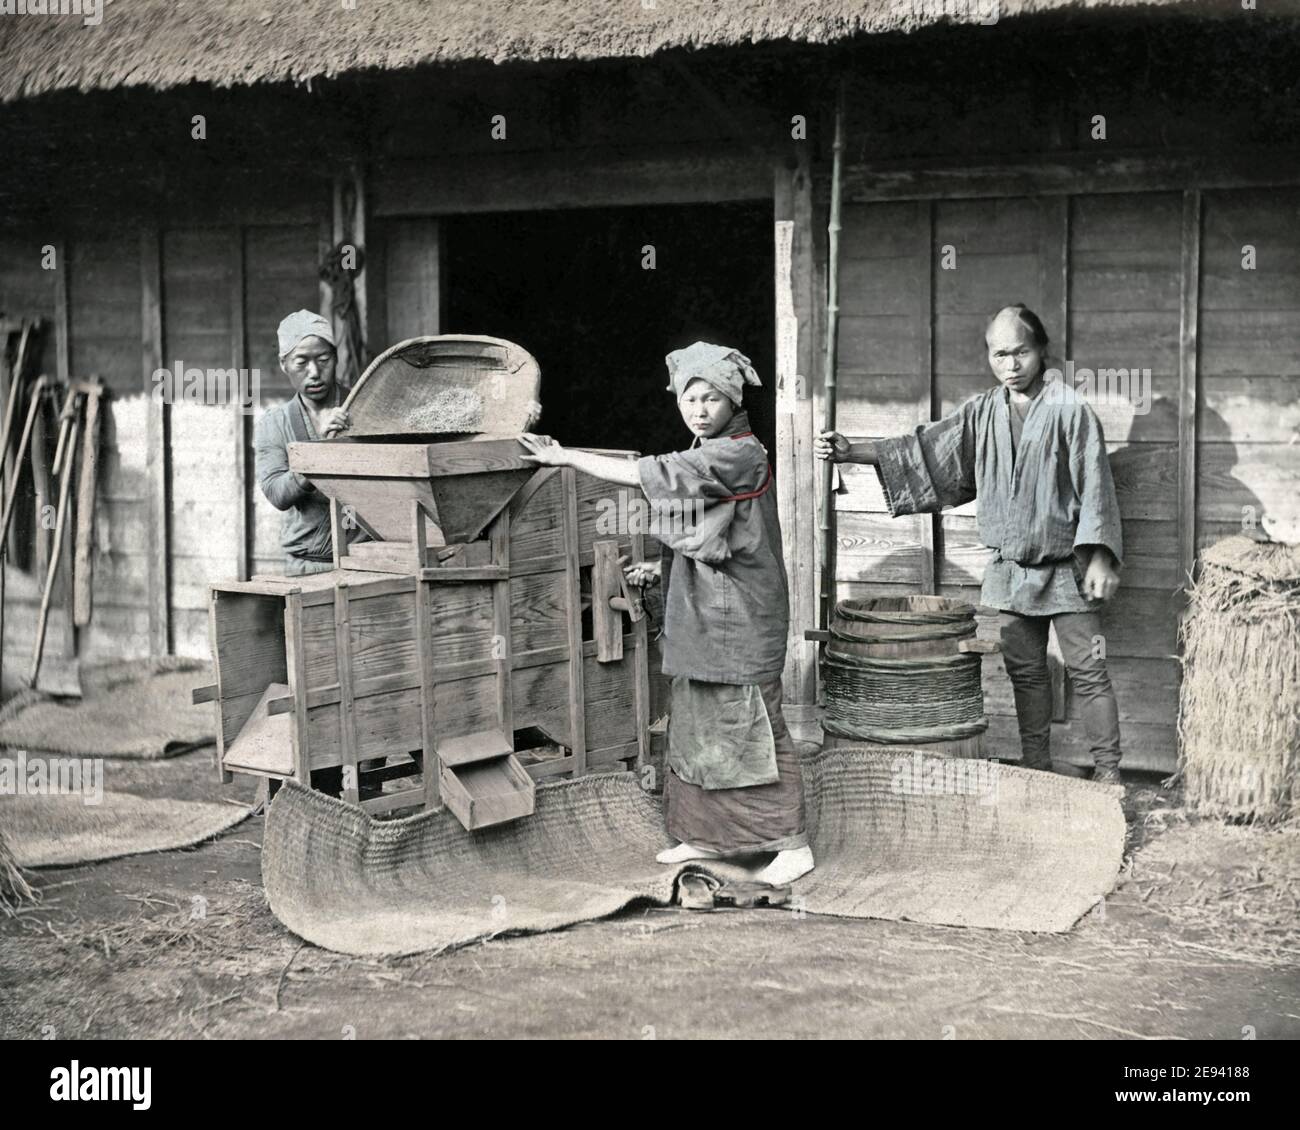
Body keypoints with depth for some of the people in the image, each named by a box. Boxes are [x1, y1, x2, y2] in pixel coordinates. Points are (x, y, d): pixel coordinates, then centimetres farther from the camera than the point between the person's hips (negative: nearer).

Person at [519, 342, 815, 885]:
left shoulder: (740, 454, -17)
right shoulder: (705, 457, 13)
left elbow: (647, 474, -21)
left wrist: (566, 457, -16)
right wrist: (661, 567, 10)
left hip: (740, 619, -9)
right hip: (698, 616, 9)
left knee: (753, 728, -5)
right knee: (695, 727, 14)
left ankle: (792, 844, 3)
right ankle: (704, 836, 25)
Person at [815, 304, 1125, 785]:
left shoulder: (1069, 410, -11)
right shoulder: (982, 412, 4)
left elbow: (1095, 485, -12)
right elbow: (925, 449, 5)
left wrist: (1100, 558, -17)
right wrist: (850, 451, -3)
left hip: (1066, 567, -5)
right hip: (1011, 566, 5)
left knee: (1087, 669, -1)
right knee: (1024, 670, 13)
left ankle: (1107, 770, 8)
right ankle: (1036, 768, 23)